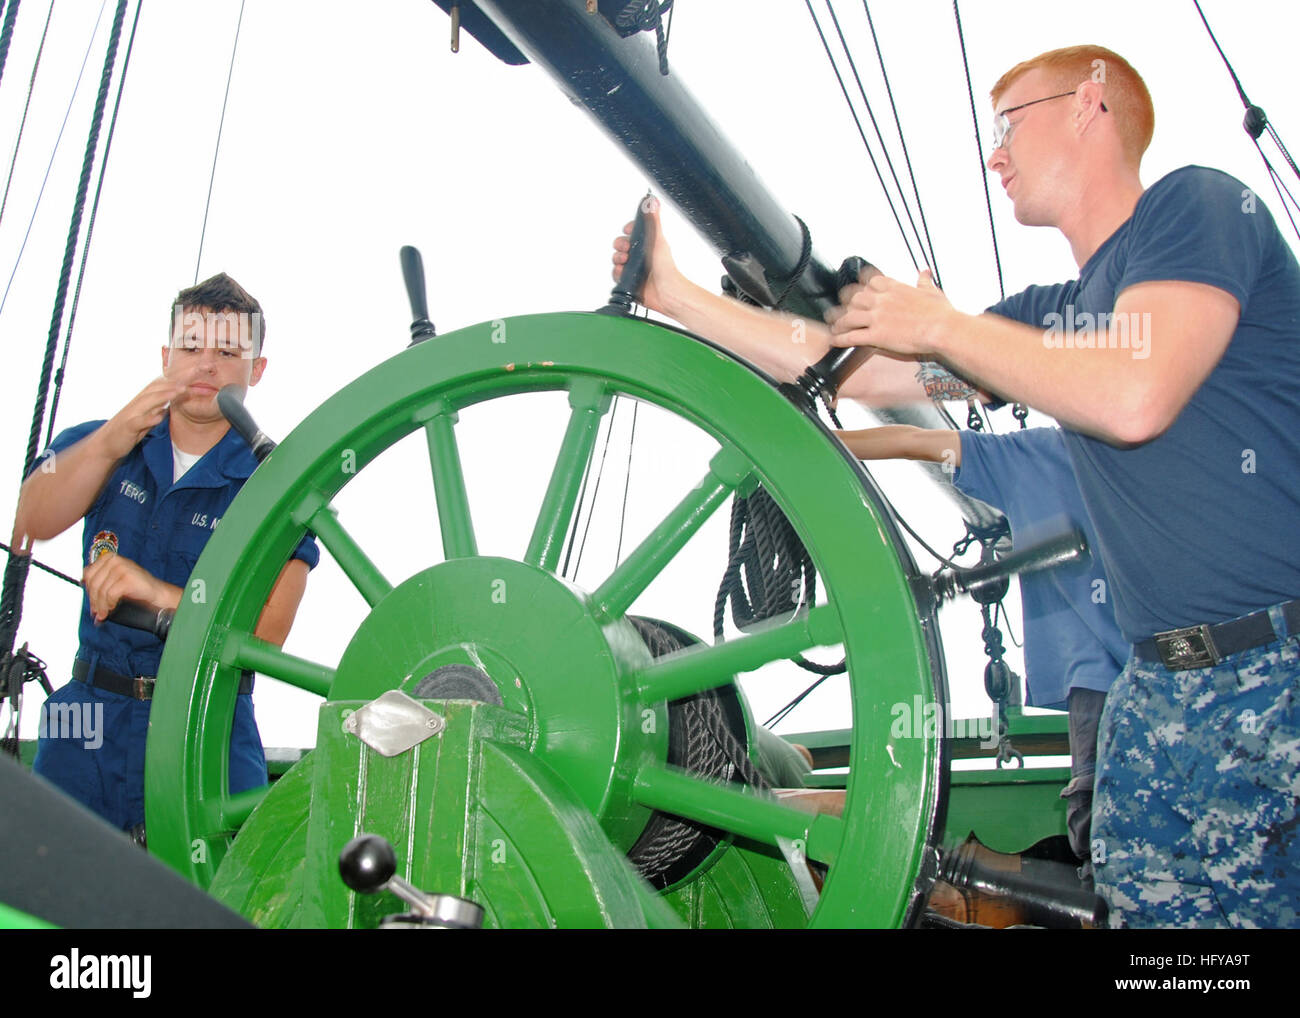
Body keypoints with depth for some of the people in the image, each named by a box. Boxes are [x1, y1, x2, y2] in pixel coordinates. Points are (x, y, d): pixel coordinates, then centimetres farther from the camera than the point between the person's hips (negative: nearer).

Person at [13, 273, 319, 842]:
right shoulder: (96, 445, 9)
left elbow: (268, 632, -11)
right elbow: (34, 522, -13)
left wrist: (162, 595, -26)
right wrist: (113, 440, -29)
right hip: (90, 725, 2)